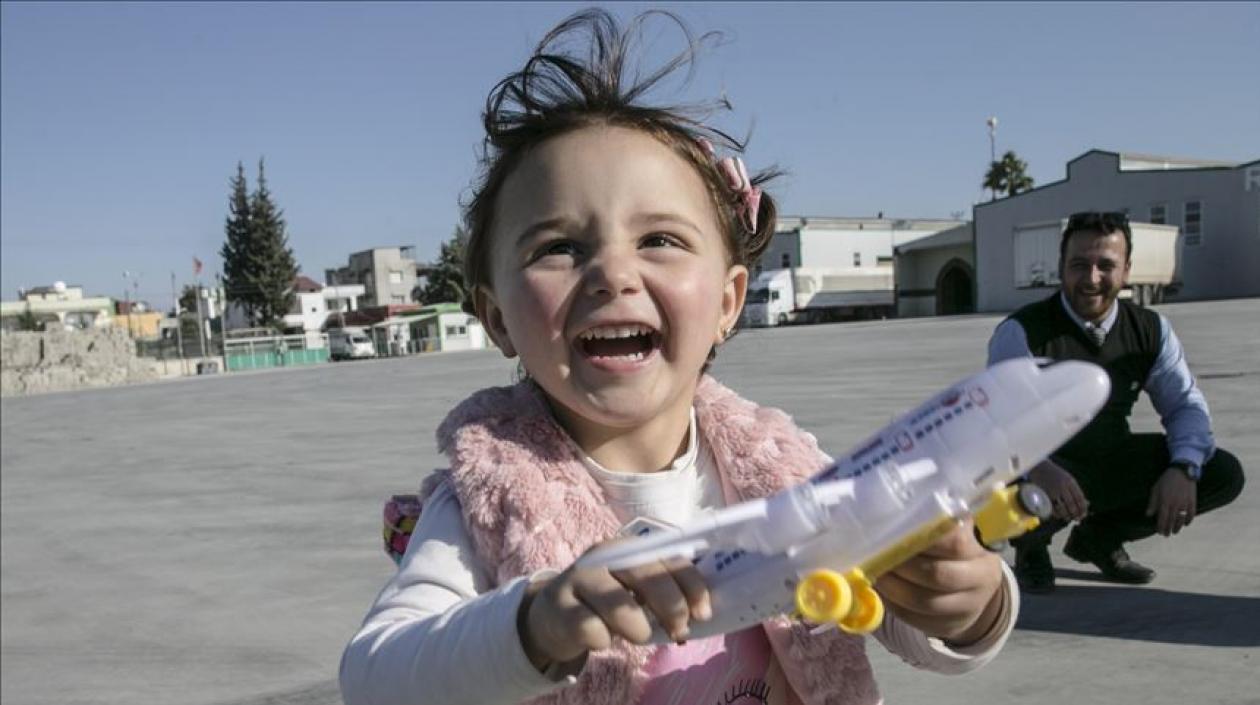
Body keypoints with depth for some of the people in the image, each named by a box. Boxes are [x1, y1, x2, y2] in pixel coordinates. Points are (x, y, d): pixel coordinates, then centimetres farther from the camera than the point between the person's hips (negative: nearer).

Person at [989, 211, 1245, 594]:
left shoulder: (1151, 330, -2)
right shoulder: (1021, 333, -19)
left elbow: (1186, 405, 0)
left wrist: (1184, 469, -22)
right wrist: (1038, 468, -50)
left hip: (1111, 461, 5)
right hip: (1046, 471, -5)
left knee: (1223, 473, -9)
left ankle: (1100, 537, 11)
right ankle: (1031, 545, 2)